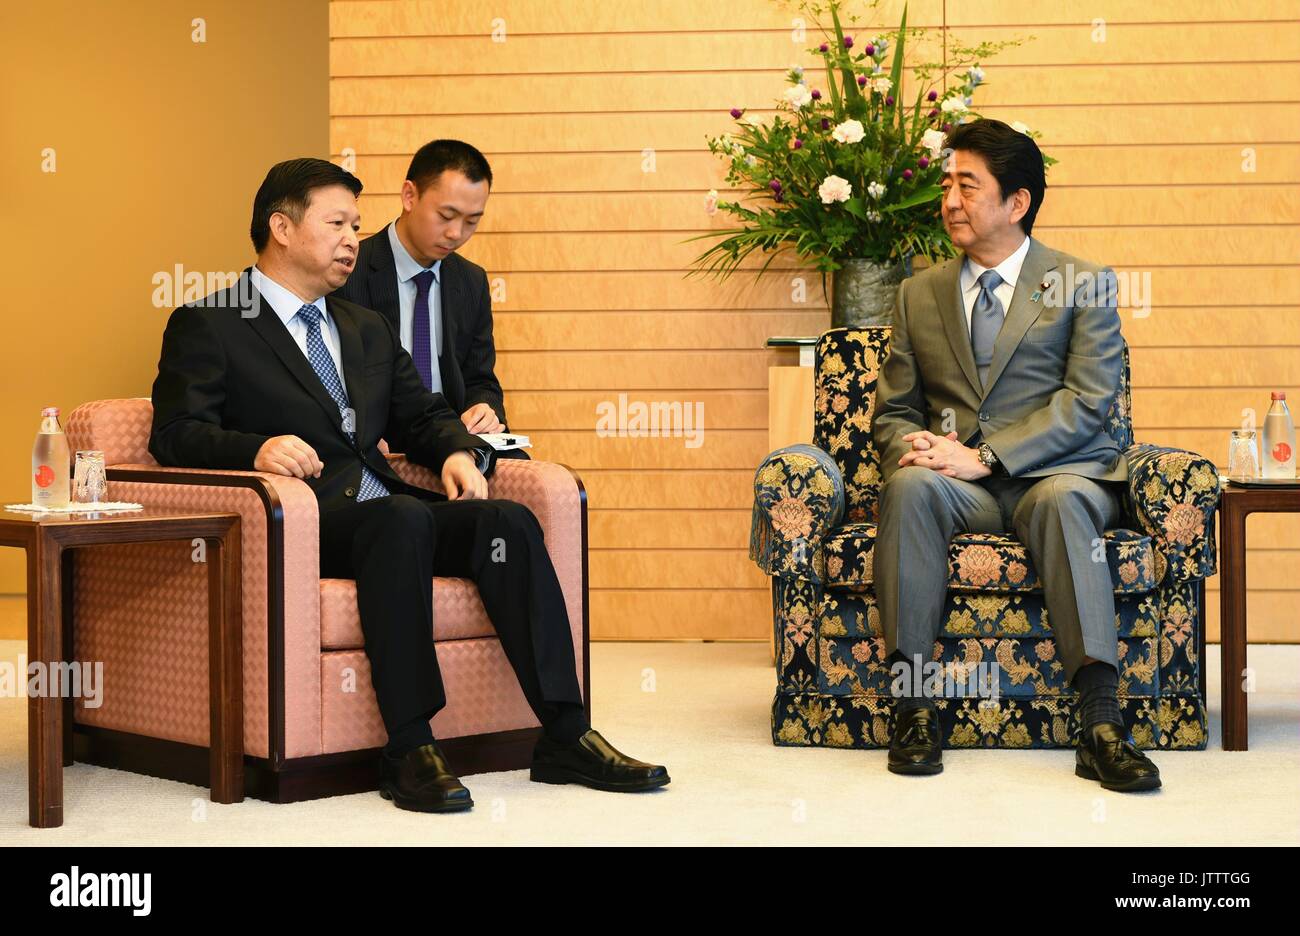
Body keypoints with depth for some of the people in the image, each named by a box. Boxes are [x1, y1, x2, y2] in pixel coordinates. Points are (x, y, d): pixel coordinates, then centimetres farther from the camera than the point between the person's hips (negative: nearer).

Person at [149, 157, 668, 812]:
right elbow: (175, 436, -5)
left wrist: (459, 451, 2)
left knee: (509, 521, -21)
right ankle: (409, 751, -37)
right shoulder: (205, 327, 7)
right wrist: (256, 449, -25)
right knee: (403, 517, -36)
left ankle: (565, 736, -24)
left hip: (389, 514, 7)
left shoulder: (368, 330, 28)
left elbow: (421, 415, 26)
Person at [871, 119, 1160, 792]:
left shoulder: (1083, 285, 8)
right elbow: (893, 409, 18)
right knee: (911, 486, -33)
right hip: (959, 484, 2)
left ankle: (1100, 722, -45)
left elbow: (1087, 401, -5)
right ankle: (910, 702, -34)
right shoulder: (919, 294, 19)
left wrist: (985, 456, -17)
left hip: (1057, 474, -2)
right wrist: (912, 448, -8)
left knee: (1064, 498, -38)